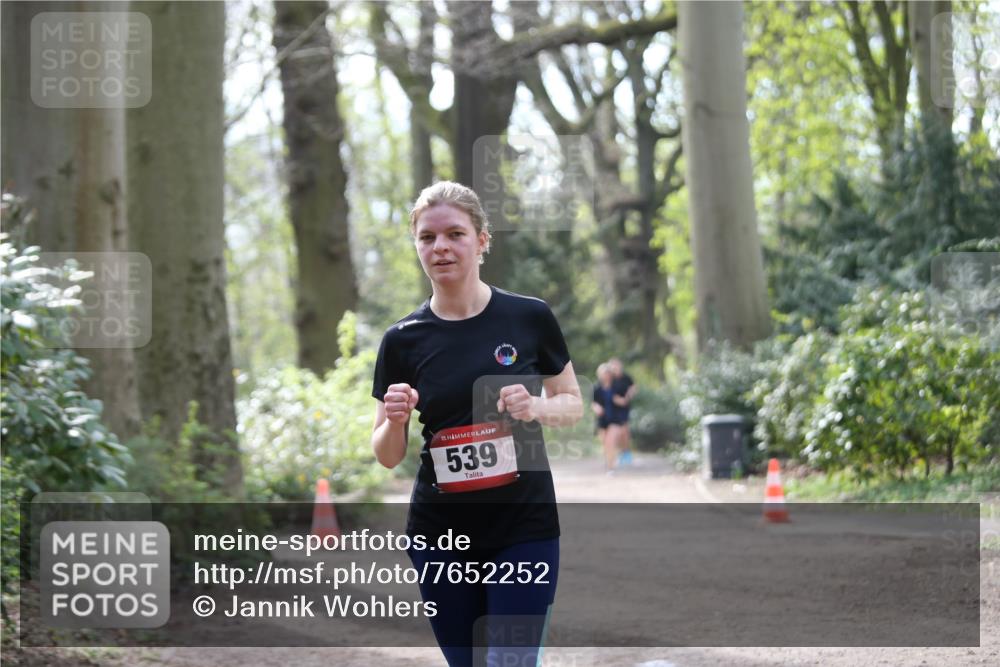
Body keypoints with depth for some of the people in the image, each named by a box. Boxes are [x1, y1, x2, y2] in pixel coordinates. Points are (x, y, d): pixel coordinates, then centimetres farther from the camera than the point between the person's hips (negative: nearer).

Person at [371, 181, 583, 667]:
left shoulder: (530, 318, -4)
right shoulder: (403, 340, -1)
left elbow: (573, 404, 8)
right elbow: (387, 457, 4)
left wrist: (535, 408, -14)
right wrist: (396, 418, -18)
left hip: (525, 531, -2)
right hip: (440, 538, 2)